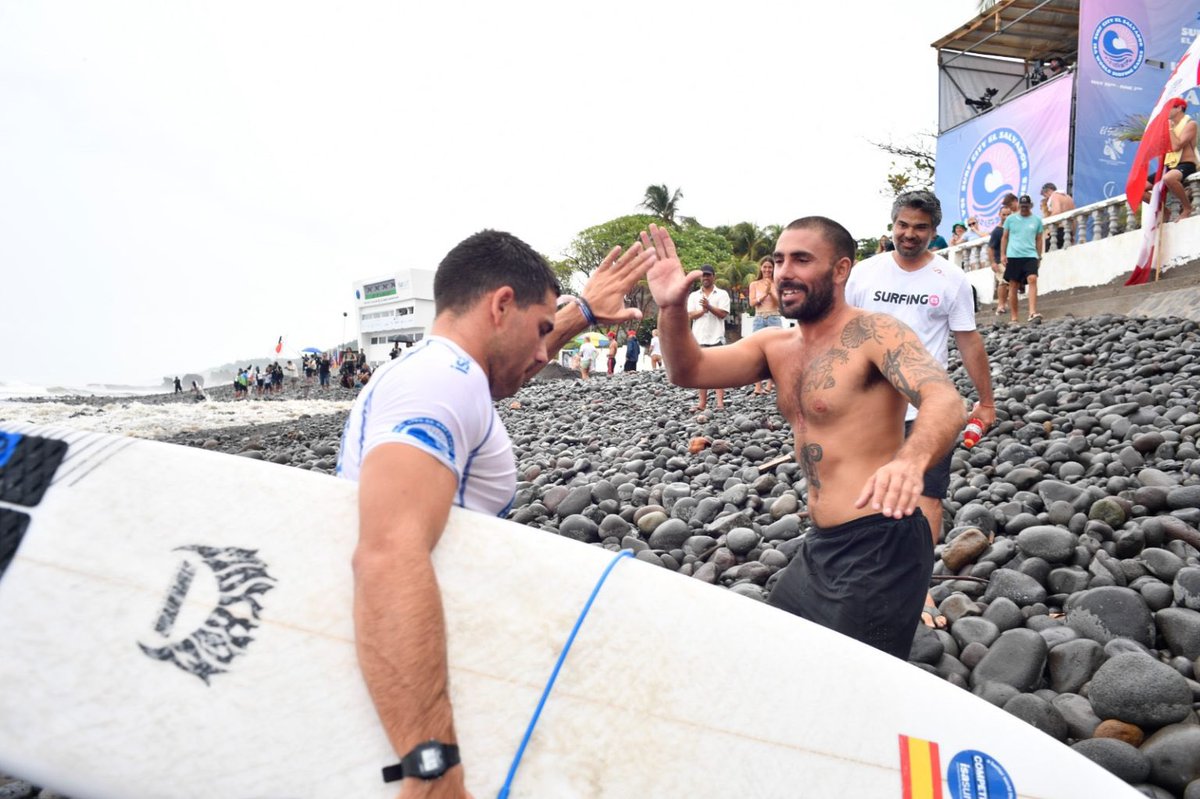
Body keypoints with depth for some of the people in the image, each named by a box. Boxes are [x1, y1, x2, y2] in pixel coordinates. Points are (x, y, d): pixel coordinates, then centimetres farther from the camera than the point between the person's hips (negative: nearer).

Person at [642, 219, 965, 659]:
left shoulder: (875, 333, -14)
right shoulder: (776, 346, 9)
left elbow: (946, 402, -29)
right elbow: (689, 371, 1)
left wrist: (910, 460, -51)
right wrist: (672, 309, -18)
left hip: (879, 547, -8)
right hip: (819, 547, 8)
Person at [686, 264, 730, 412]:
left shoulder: (722, 294, 6)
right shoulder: (694, 295, 14)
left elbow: (723, 313, -5)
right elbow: (690, 315, 3)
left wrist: (709, 307, -17)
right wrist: (703, 310, -12)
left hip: (716, 338, -3)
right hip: (699, 338, 3)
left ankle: (720, 402, -7)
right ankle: (702, 402, 9)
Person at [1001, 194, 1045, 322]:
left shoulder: (1037, 220, 9)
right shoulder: (1011, 219, 7)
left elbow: (1039, 240, 14)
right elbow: (1004, 237, 11)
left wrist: (1039, 257, 12)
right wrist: (1002, 254, 3)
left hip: (1030, 255, 0)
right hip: (1013, 256, 0)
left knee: (1032, 279, -20)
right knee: (1013, 285, 3)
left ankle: (1032, 313, -26)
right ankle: (1013, 317, 10)